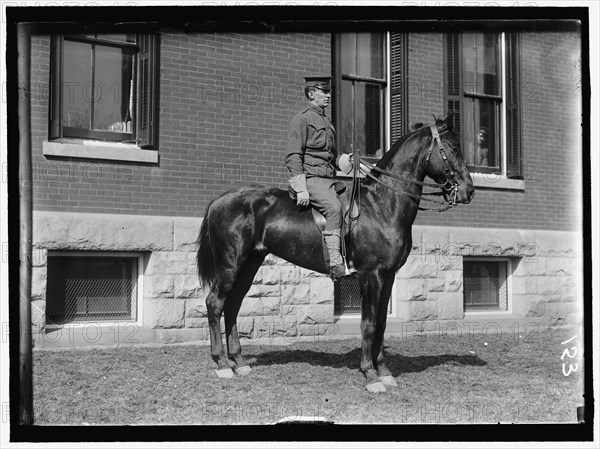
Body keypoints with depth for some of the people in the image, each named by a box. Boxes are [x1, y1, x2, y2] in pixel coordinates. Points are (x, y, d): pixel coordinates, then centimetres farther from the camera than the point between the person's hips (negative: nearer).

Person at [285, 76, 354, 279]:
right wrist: (301, 189, -18)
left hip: (328, 180, 9)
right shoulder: (301, 119, -2)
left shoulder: (326, 122, 25)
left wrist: (342, 160, 12)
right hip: (311, 178, -9)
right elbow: (292, 157, -10)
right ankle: (336, 264, -31)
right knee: (334, 208, -30)